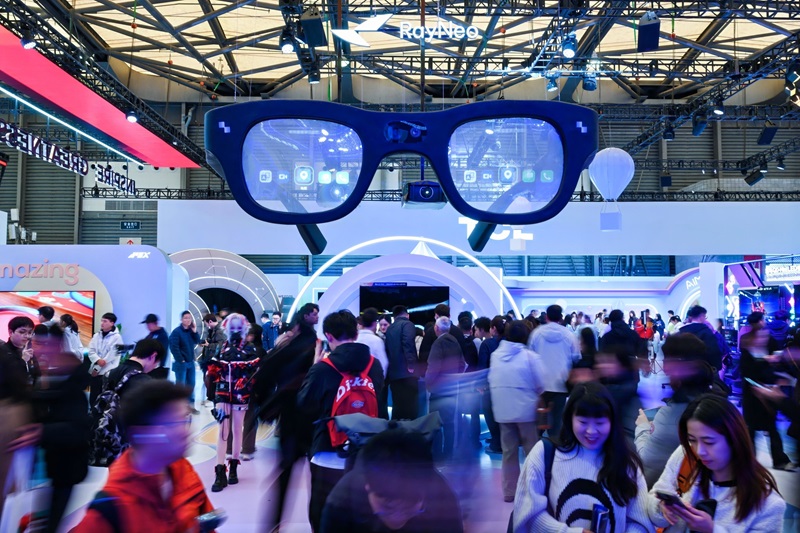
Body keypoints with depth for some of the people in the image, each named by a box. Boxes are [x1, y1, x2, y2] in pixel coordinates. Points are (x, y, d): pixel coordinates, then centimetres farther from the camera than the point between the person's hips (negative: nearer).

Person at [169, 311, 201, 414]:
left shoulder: (191, 330, 8)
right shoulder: (176, 331, -13)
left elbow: (197, 342, 5)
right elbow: (173, 347, -17)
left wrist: (195, 331, -8)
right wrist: (180, 360, -17)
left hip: (190, 362, 7)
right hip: (181, 362, -7)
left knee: (191, 384, 12)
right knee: (180, 385, -1)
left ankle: (190, 405, 21)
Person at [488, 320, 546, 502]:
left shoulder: (495, 355, 2)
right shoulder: (530, 356, -10)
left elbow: (491, 381, 7)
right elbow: (541, 386, -7)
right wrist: (536, 397, 12)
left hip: (502, 410, 4)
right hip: (526, 409, -4)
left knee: (508, 451, 13)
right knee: (532, 451, 11)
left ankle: (509, 491, 20)